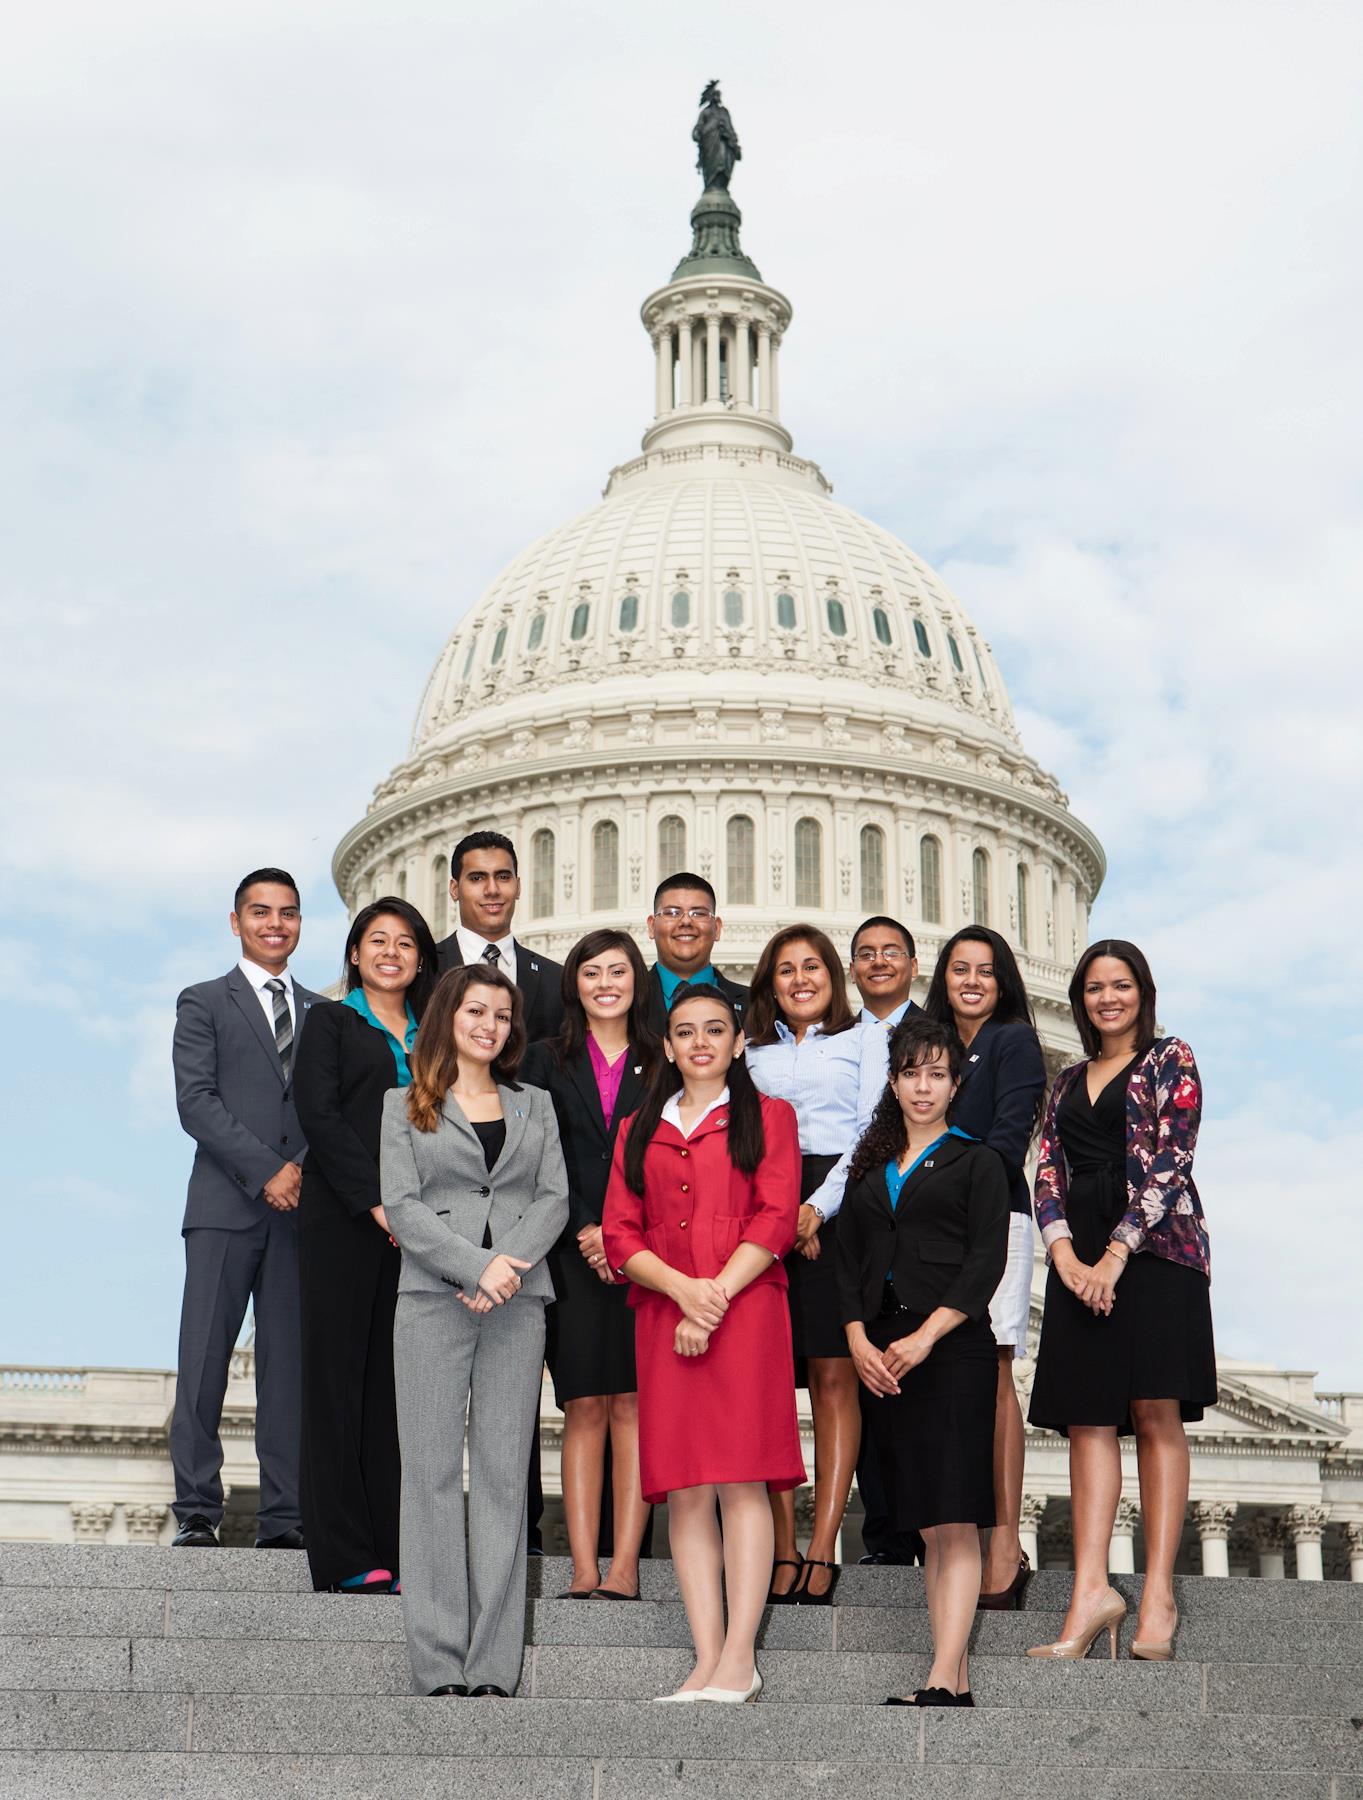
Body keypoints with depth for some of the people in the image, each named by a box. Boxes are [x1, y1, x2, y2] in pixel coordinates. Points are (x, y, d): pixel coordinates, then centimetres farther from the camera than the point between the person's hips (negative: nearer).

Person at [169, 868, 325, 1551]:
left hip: (301, 1210, 3)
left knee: (289, 1363, 1)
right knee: (204, 1360, -5)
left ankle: (283, 1517, 3)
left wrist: (308, 1170, -5)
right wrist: (266, 1170, -11)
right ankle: (197, 1514, 0)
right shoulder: (204, 1003, 9)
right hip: (225, 1206, -2)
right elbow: (195, 1102, -2)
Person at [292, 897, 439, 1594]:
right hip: (343, 1219, -4)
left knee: (400, 1378, 4)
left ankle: (395, 1548, 8)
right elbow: (319, 1115, -6)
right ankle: (344, 1555, -1)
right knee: (339, 1371, -3)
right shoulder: (332, 1022, 6)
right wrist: (377, 1202, -14)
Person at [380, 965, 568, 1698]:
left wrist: (511, 1266, -11)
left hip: (518, 1303, 2)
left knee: (504, 1473, 0)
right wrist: (477, 1267, -15)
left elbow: (554, 1198, 7)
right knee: (434, 1472, -3)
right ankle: (439, 1665, 0)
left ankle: (495, 1666, 2)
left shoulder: (534, 1105, 18)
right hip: (433, 1300, -2)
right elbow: (401, 1206, -2)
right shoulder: (406, 1105, 9)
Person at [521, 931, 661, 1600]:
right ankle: (584, 1569, -3)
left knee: (633, 1403, -5)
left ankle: (624, 1567, -6)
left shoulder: (661, 1065, 11)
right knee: (585, 1407, -3)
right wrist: (586, 1232, -8)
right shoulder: (546, 1062, 12)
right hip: (572, 1254, 0)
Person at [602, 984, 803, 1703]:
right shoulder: (639, 1130, 20)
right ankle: (707, 1661, -3)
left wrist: (715, 1298, -11)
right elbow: (618, 1233, 10)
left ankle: (738, 1661, -12)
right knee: (686, 1489, -3)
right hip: (663, 1316, 3)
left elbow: (775, 1220, 0)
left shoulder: (767, 1117, 12)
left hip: (747, 1312, -3)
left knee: (741, 1480, -10)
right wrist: (682, 1287, -8)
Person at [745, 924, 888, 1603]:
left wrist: (819, 1206, -10)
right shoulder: (752, 1051, 21)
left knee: (833, 1378, -8)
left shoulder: (864, 1039, 14)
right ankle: (783, 1549, -3)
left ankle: (822, 1551, -10)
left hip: (837, 1211, -2)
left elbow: (871, 1130, 3)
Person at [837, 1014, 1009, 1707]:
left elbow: (986, 1261, -4)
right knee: (929, 1525, 4)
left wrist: (924, 1337, -13)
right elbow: (848, 1260, 14)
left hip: (952, 1347, -5)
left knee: (953, 1520, -10)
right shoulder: (870, 1167, 19)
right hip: (882, 1355, 5)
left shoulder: (976, 1162, 6)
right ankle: (955, 1677, 6)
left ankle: (945, 1681, -15)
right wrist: (859, 1340, -2)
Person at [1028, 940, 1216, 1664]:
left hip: (1154, 1246, -4)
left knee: (1156, 1414, -8)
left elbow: (1168, 1162, -5)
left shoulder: (1171, 1060, 6)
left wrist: (1117, 1252, -13)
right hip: (1080, 1255, 5)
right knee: (1088, 1421, -4)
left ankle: (1158, 1596, -9)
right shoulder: (1069, 1082, 21)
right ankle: (1091, 1591, -10)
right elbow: (1048, 1173, 11)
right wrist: (1066, 1256, -7)